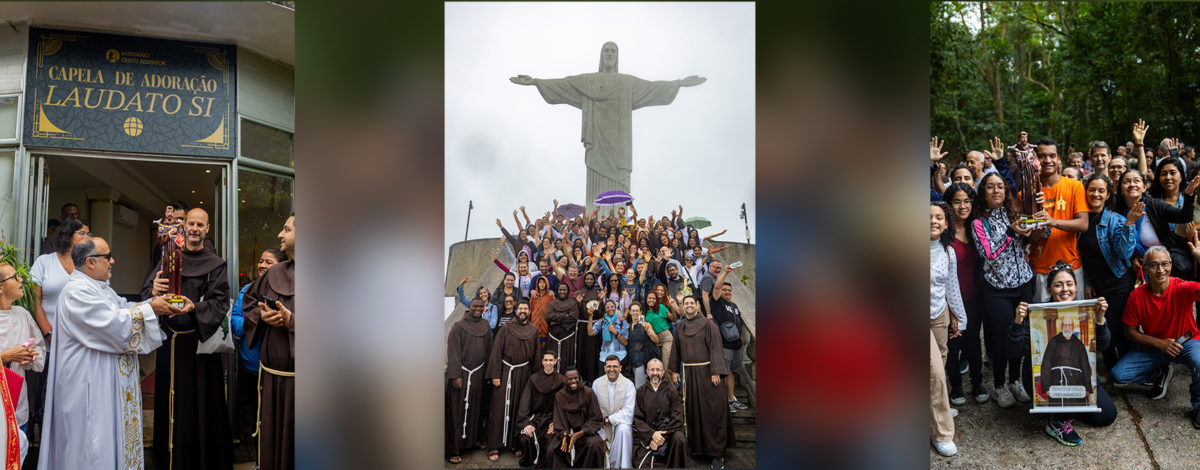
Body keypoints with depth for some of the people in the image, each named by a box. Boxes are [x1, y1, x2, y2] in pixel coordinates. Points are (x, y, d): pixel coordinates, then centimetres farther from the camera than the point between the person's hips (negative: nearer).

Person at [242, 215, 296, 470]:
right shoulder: (274, 274, 11)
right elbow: (249, 307, 19)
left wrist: (292, 322, -20)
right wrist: (261, 315, -4)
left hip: (294, 376, -5)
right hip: (271, 372, 5)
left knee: (292, 437, 3)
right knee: (271, 438, 12)